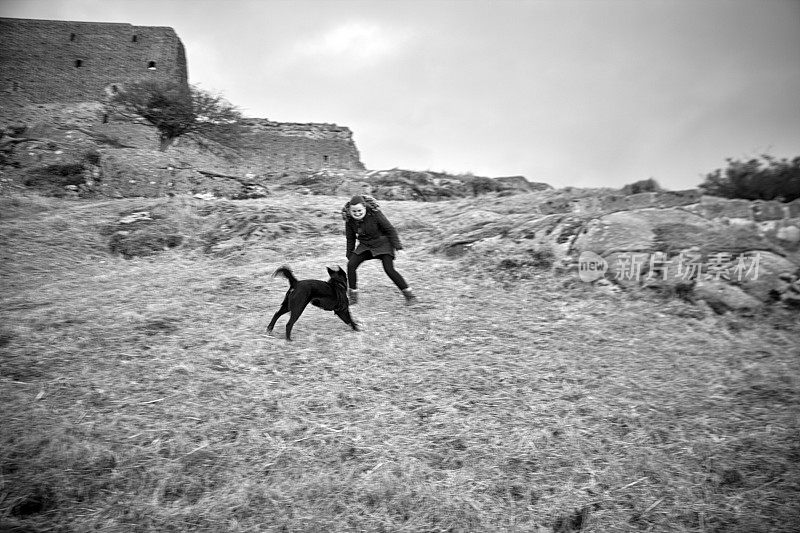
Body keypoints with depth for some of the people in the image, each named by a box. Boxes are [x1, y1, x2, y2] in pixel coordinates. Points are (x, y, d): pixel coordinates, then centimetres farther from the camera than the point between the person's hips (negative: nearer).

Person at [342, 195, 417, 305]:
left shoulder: (374, 214, -25)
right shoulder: (349, 220, -12)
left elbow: (390, 229, -15)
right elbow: (350, 239, 3)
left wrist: (397, 246, -14)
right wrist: (349, 255, 7)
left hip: (382, 243, -4)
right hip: (365, 245, 5)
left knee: (389, 270, -17)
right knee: (351, 265, -12)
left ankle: (410, 295, -3)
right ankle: (353, 296, 2)